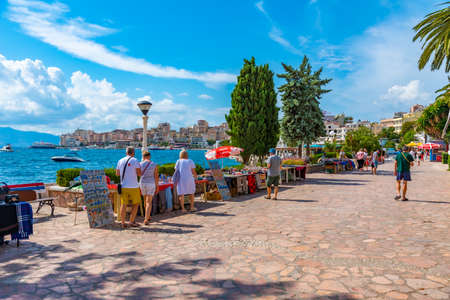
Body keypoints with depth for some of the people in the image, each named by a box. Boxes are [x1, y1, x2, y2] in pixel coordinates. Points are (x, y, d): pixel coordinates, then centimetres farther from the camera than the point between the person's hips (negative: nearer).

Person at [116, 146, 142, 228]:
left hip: (123, 186, 4)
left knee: (123, 204, 7)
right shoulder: (135, 161, -7)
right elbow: (139, 174, -7)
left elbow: (117, 174, 16)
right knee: (136, 204, 9)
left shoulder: (120, 161, 7)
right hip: (133, 187, -4)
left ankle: (123, 223, 8)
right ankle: (131, 222, 8)